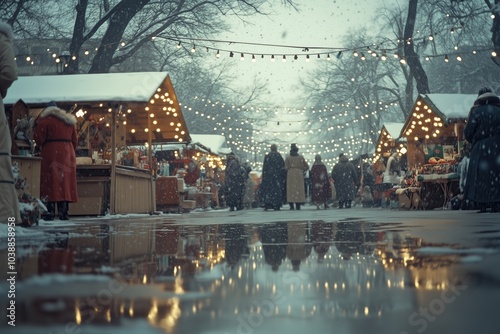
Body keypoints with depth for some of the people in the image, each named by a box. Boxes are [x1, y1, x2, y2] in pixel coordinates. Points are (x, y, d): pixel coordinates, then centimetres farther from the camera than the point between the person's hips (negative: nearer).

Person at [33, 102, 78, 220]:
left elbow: (38, 139, -5)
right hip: (67, 155, 5)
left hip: (51, 154, -5)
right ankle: (64, 212, 3)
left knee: (52, 181, -6)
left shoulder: (45, 120, -2)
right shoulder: (69, 120, 17)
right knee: (66, 182, 5)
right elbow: (74, 140, 16)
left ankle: (50, 212, -11)